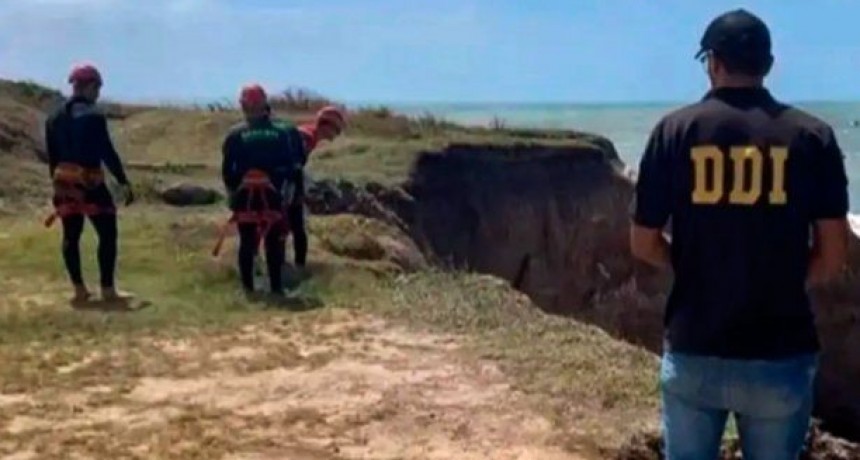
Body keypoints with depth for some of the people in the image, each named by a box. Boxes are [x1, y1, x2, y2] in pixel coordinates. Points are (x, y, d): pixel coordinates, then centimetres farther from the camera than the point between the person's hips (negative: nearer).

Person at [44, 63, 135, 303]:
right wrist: (123, 182, -13)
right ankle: (108, 289, 1)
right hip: (89, 181, -7)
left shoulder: (54, 117, 10)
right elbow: (107, 152, -15)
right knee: (107, 234, 1)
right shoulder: (93, 115, -13)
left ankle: (79, 289, 15)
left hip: (64, 181, 7)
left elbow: (52, 156, 14)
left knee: (71, 235, 10)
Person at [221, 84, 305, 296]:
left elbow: (227, 169, 1)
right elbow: (291, 164, 2)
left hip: (244, 195, 0)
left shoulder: (236, 134, -1)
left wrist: (232, 191, 13)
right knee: (274, 243, 6)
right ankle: (276, 286, 5)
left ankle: (248, 286, 6)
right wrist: (285, 186, 13)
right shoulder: (282, 132, 2)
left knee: (247, 242, 7)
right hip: (272, 195, 0)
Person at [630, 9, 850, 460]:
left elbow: (644, 244, 1)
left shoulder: (674, 130, -3)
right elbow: (833, 256, -2)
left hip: (693, 352, 0)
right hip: (780, 358, 0)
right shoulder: (812, 135, -3)